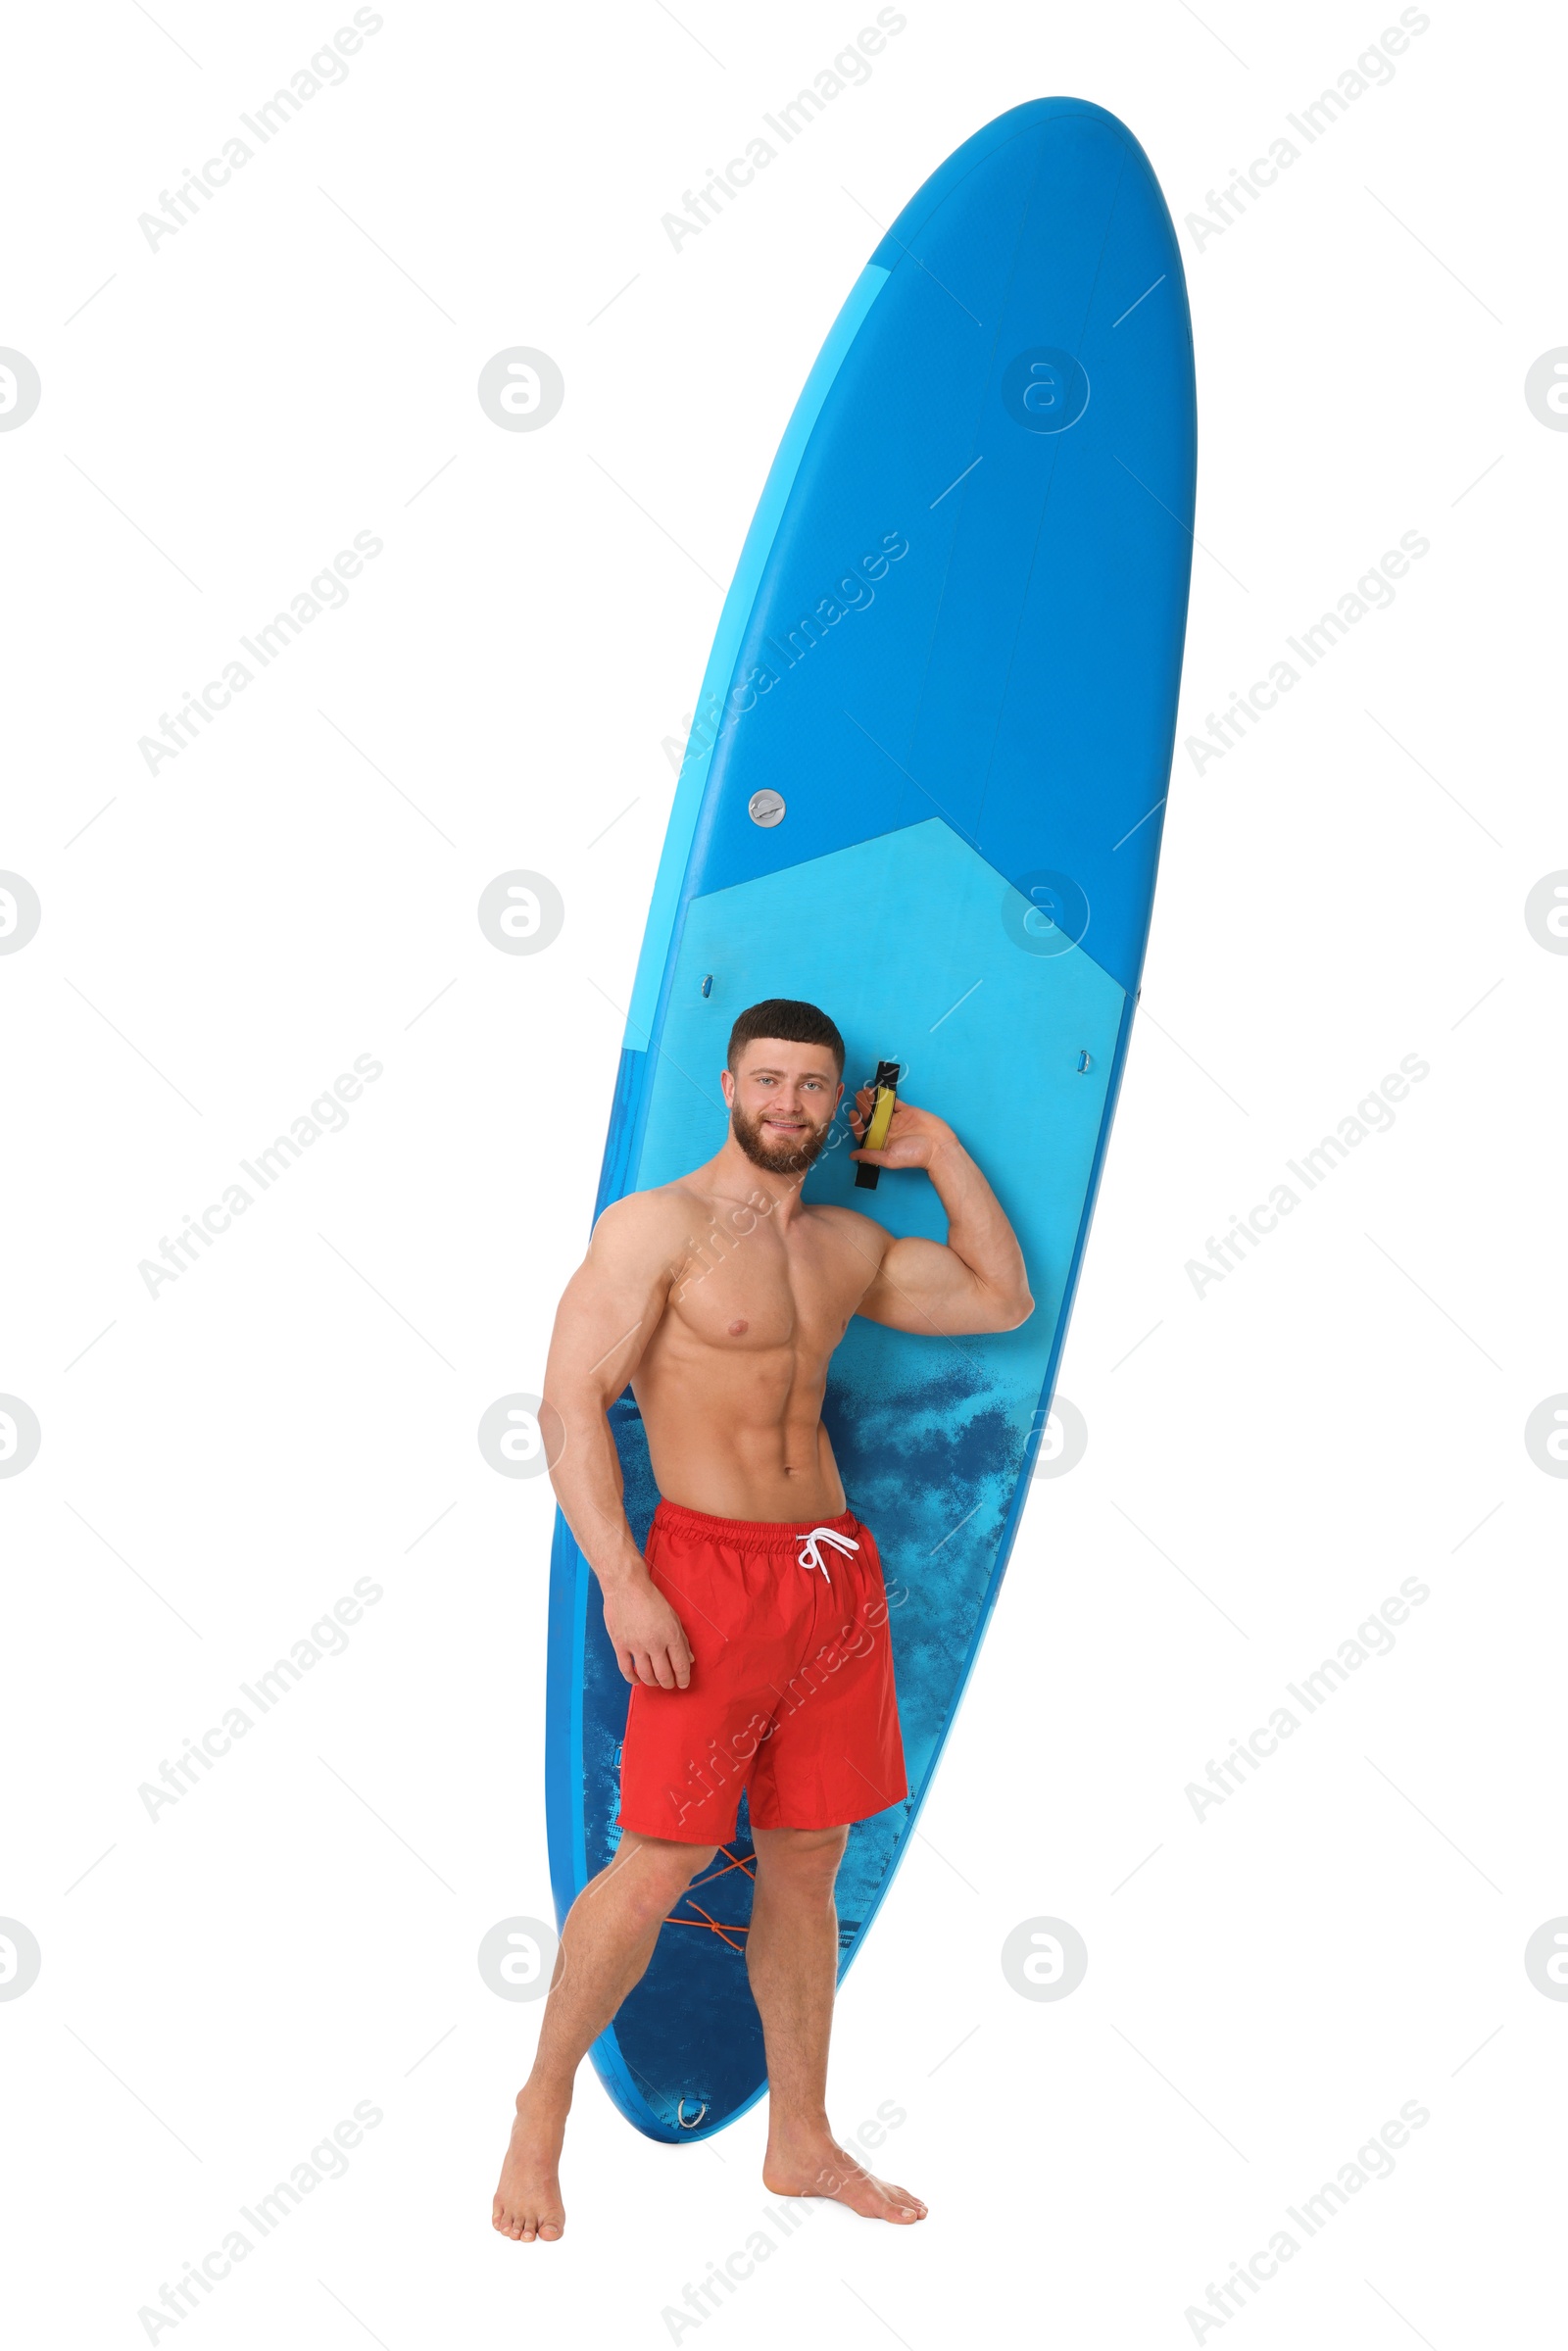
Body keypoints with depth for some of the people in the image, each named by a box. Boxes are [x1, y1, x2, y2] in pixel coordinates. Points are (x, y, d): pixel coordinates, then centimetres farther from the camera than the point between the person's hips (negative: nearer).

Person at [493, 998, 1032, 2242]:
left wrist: (939, 1148, 13)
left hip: (836, 1570, 6)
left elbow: (1004, 1298, 19)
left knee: (808, 1861, 11)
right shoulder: (655, 1225, -6)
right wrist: (622, 1582, -20)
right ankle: (542, 2110, 15)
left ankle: (801, 2141, 23)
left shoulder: (848, 1244, 13)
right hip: (711, 1571, -6)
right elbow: (571, 1402, -12)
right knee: (661, 1863, -6)